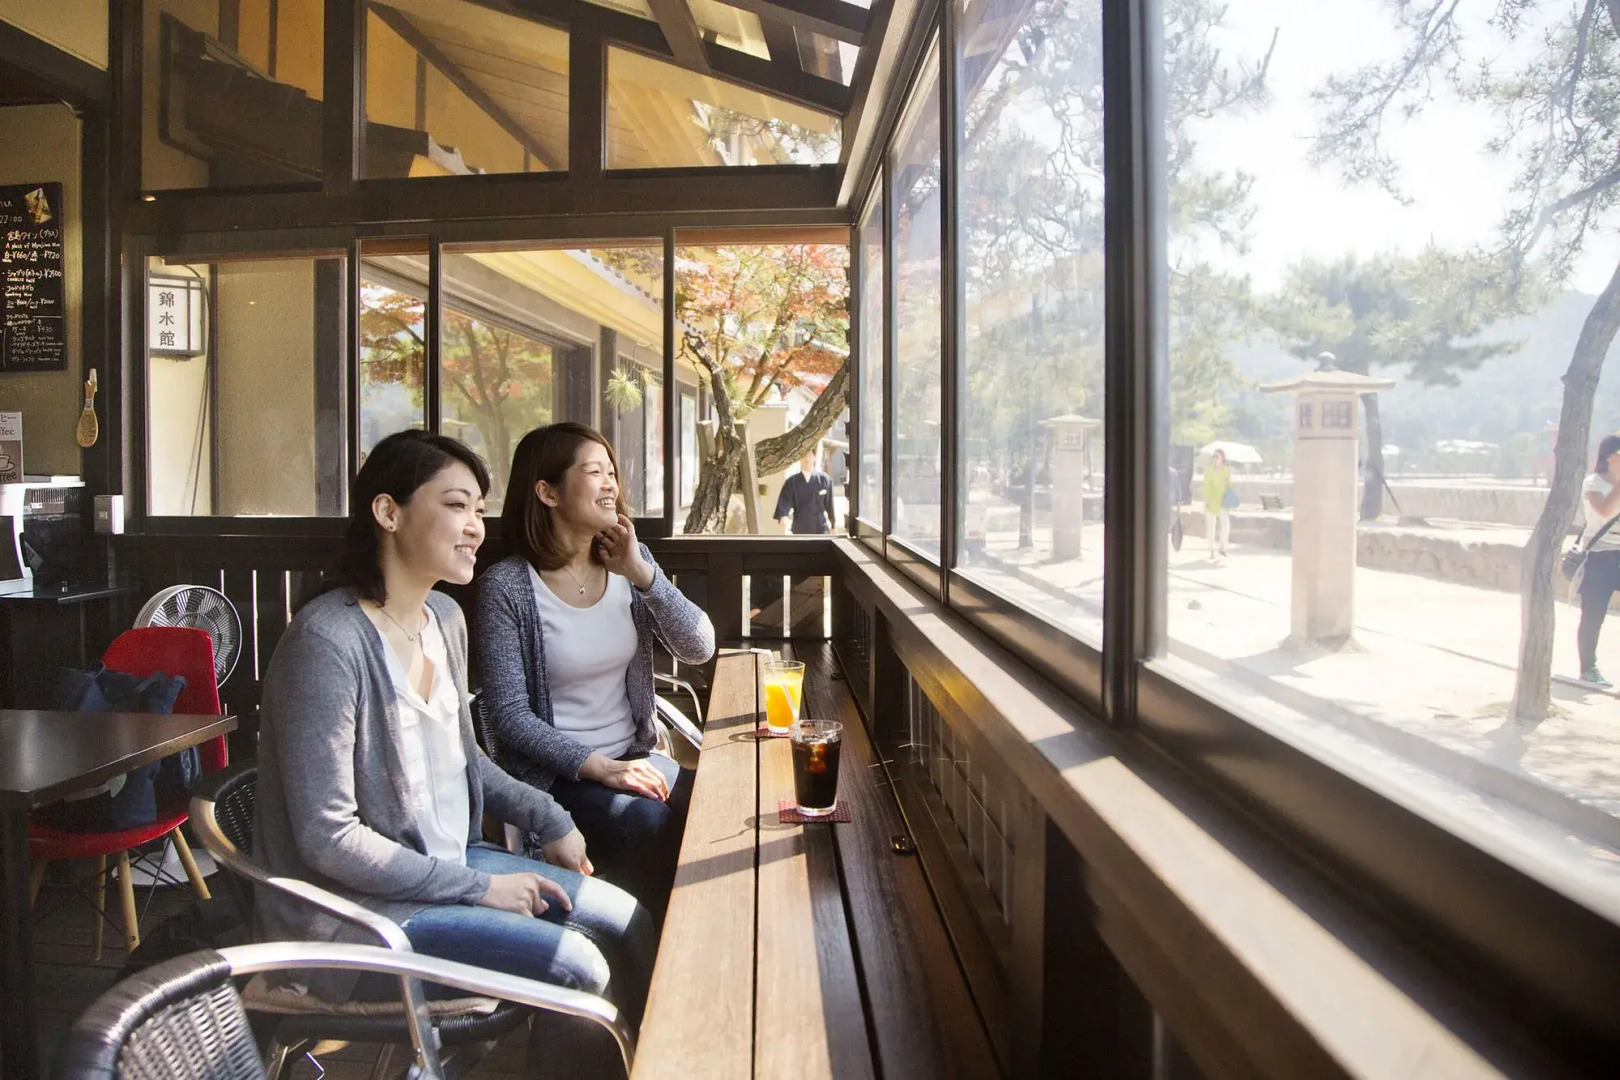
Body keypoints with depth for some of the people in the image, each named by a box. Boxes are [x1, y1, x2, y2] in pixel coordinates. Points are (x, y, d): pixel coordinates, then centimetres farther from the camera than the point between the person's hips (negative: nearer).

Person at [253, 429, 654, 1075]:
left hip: (448, 862, 8)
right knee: (579, 968, -18)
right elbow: (329, 839, -23)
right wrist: (478, 888, -18)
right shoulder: (328, 642, -24)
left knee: (625, 921, 3)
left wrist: (549, 820, 7)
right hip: (349, 913, -8)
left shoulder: (444, 617, 3)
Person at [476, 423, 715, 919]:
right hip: (557, 775, -5)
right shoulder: (506, 586, -11)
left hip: (634, 755, 5)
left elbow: (699, 649, -5)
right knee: (650, 824, -29)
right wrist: (599, 767, -22)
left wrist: (641, 574, -17)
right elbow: (509, 714, -12)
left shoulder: (628, 563, 5)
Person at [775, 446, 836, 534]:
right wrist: (783, 516, -32)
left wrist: (833, 526, 9)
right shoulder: (791, 482, 0)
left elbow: (829, 504, 4)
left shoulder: (824, 479, -1)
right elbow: (785, 500, -11)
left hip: (820, 529, -1)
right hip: (800, 530, 1)